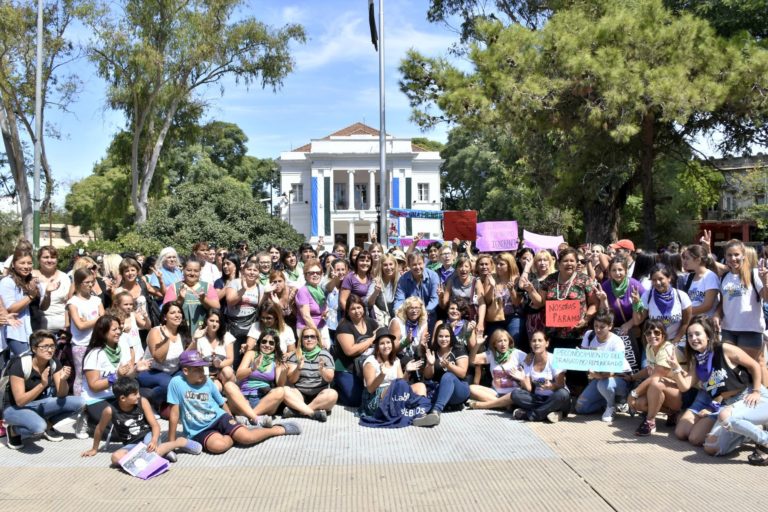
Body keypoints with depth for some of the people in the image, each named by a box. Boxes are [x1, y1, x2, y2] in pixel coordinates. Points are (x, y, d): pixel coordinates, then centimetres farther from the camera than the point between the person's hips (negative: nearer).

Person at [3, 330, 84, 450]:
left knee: (78, 403, -16)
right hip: (15, 408, -6)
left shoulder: (54, 364, -8)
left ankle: (48, 426, 7)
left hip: (39, 405, 6)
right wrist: (42, 384, -38)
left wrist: (63, 380, -30)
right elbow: (20, 401, -26)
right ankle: (13, 430, -4)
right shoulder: (20, 365, -24)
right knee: (39, 427, -38)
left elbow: (61, 395, -10)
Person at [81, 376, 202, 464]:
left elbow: (155, 425, -12)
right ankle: (162, 451, -22)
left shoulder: (142, 402, -13)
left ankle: (179, 442, -10)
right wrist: (94, 449, 16)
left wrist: (154, 441, -31)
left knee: (150, 452, -37)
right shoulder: (110, 410, -15)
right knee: (116, 458, -30)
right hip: (131, 444, 3)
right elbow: (100, 429, 4)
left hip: (147, 436, -2)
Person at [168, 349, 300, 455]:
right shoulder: (176, 383, -12)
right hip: (199, 431, -3)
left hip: (219, 418, 3)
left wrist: (232, 423, 17)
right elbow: (174, 413, -10)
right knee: (218, 445, -38)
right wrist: (171, 443, -9)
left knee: (247, 437, -22)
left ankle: (280, 429, 3)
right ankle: (235, 436, -6)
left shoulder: (208, 382, -1)